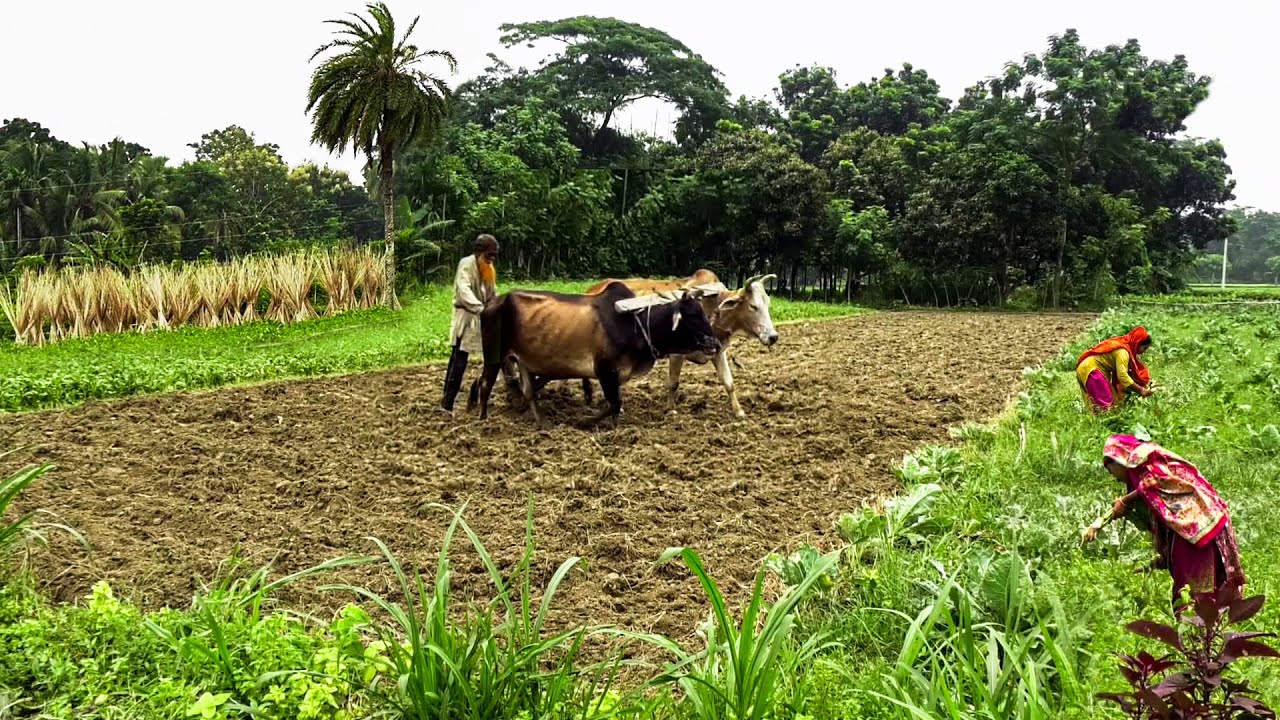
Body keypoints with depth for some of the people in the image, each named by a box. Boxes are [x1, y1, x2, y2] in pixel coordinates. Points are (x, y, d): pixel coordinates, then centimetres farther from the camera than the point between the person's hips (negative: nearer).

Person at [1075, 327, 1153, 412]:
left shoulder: (1124, 345, 11)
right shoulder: (1122, 351, -20)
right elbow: (1122, 376, -28)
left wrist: (1146, 385, 8)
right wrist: (1140, 390, -22)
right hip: (1090, 369, -11)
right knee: (1105, 405, -17)